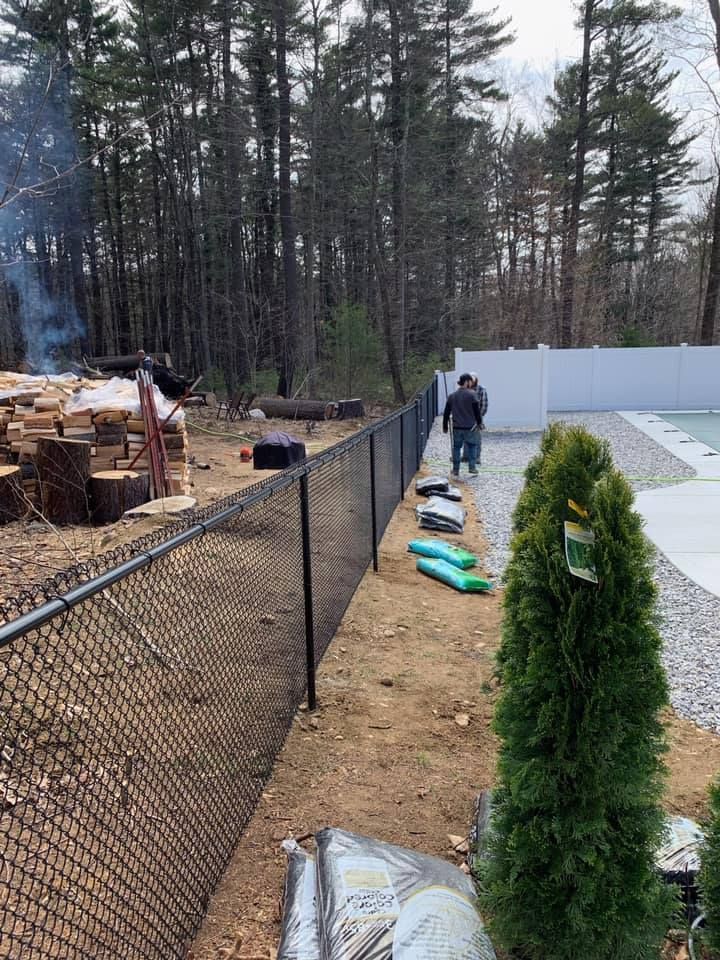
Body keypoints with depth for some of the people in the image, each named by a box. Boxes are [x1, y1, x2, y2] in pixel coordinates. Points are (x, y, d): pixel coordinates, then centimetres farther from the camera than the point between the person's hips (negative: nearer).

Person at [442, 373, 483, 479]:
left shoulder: (452, 396, 5)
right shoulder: (472, 394, -9)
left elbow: (446, 413, 8)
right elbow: (477, 410, -9)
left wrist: (445, 426, 16)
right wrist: (479, 422, 4)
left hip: (457, 427, 3)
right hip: (470, 427, -3)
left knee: (456, 447, 10)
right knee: (472, 446, 16)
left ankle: (455, 471, 12)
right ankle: (472, 467, 17)